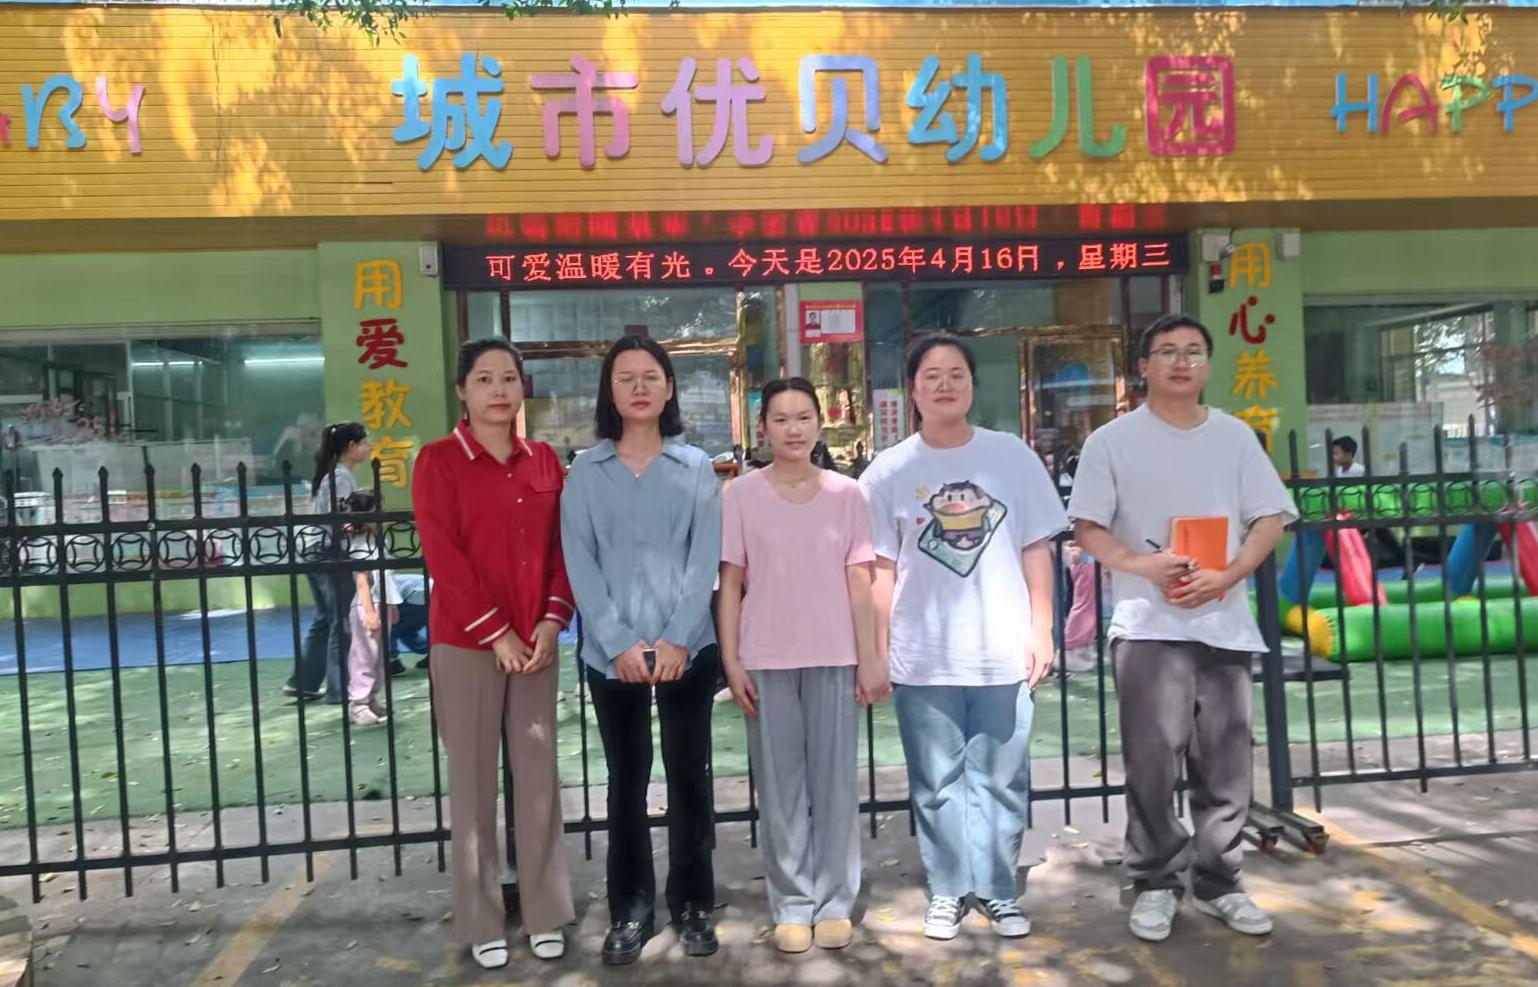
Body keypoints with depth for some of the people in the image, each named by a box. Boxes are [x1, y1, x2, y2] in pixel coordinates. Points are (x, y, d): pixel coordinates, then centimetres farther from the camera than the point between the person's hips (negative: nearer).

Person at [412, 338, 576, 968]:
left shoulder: (544, 461, 9)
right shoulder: (438, 460, -4)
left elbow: (562, 547, 8)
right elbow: (442, 557, -11)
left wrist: (552, 620, -6)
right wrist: (495, 632, -13)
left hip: (535, 641, 4)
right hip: (465, 642, -4)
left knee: (538, 774, 9)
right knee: (473, 780, 5)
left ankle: (545, 914, 21)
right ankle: (482, 923, 17)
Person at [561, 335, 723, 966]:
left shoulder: (695, 467, 4)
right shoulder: (585, 472, 4)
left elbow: (705, 560, -3)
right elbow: (580, 565, -2)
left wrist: (676, 639, -12)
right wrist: (620, 642, -12)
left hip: (688, 647, 0)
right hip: (612, 653, 0)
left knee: (689, 775, 8)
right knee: (626, 780, 10)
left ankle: (693, 904, 23)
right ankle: (630, 910, 23)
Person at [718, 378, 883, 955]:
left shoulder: (846, 494, 4)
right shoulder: (741, 495, 1)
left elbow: (858, 582, 4)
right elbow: (730, 583, 1)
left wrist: (870, 658, 1)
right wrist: (731, 659, -4)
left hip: (834, 657, 1)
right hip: (767, 659, 0)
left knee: (835, 781, 6)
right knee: (779, 784, 6)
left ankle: (835, 902, 19)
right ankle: (792, 904, 18)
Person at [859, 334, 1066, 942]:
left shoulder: (1012, 456, 3)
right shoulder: (889, 471, 1)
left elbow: (1036, 550, 5)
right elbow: (881, 570, 2)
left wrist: (1040, 631, 0)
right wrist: (877, 652, 0)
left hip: (1003, 652, 1)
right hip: (922, 658, 0)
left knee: (1001, 781, 9)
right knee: (937, 785, 10)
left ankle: (1000, 891, 26)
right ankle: (947, 893, 25)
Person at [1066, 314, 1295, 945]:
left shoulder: (1235, 436, 11)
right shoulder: (1113, 441, 1)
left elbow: (1270, 519, 7)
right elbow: (1087, 527, -2)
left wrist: (1227, 575, -10)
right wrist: (1144, 565, -19)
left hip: (1224, 622, 3)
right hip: (1147, 624, -3)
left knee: (1225, 766, 8)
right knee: (1151, 763, 0)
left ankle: (1217, 883, 22)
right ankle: (1156, 884, 14)